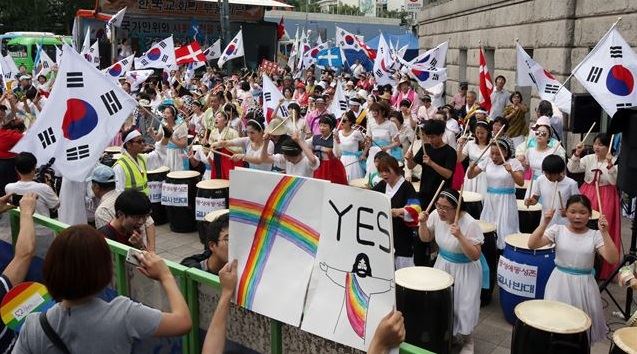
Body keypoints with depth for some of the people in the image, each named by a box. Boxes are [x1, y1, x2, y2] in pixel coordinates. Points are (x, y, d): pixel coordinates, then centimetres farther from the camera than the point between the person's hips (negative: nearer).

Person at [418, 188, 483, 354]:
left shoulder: (470, 223, -28)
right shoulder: (436, 215, -13)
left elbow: (475, 256, -26)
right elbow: (426, 238, 3)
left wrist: (459, 236, -38)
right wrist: (423, 223, -16)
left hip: (465, 270, -5)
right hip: (443, 265, 5)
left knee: (463, 306, 3)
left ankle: (466, 339, 31)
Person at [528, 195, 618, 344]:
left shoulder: (595, 235, -4)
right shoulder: (558, 230, -5)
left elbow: (613, 260, -16)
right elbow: (532, 245, -15)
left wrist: (604, 232, -22)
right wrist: (545, 223, -23)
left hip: (584, 285, 0)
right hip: (560, 283, 0)